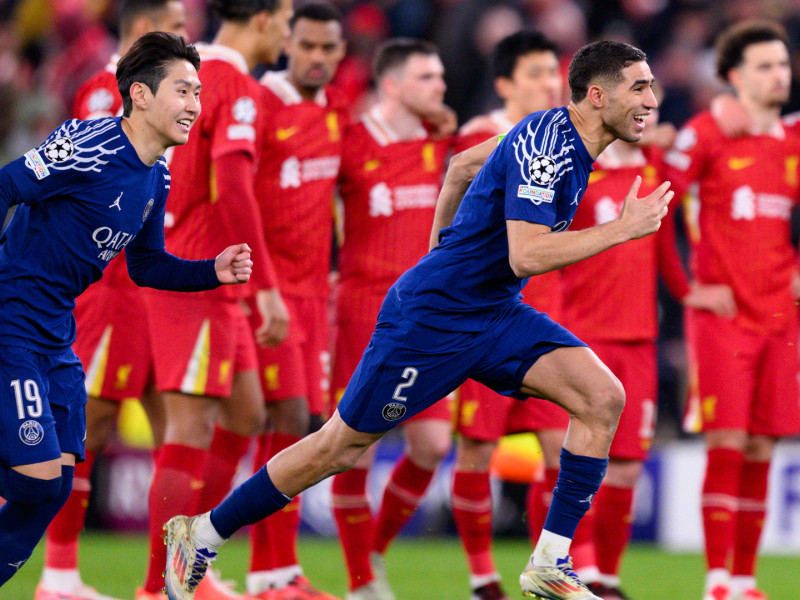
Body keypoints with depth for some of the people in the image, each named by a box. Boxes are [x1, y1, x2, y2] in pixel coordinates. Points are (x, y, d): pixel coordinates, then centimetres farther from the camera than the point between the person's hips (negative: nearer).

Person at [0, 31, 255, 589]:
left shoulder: (156, 178, 10)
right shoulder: (90, 150, -18)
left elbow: (146, 265, 20)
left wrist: (213, 272, 5)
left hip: (56, 335, 9)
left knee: (55, 483, 8)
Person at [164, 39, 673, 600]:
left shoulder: (560, 138, 6)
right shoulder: (545, 142, -23)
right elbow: (525, 256, -32)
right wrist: (621, 229, -27)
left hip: (493, 316, 9)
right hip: (430, 317, -9)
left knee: (603, 397, -10)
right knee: (342, 444, 0)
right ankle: (202, 534, 17)